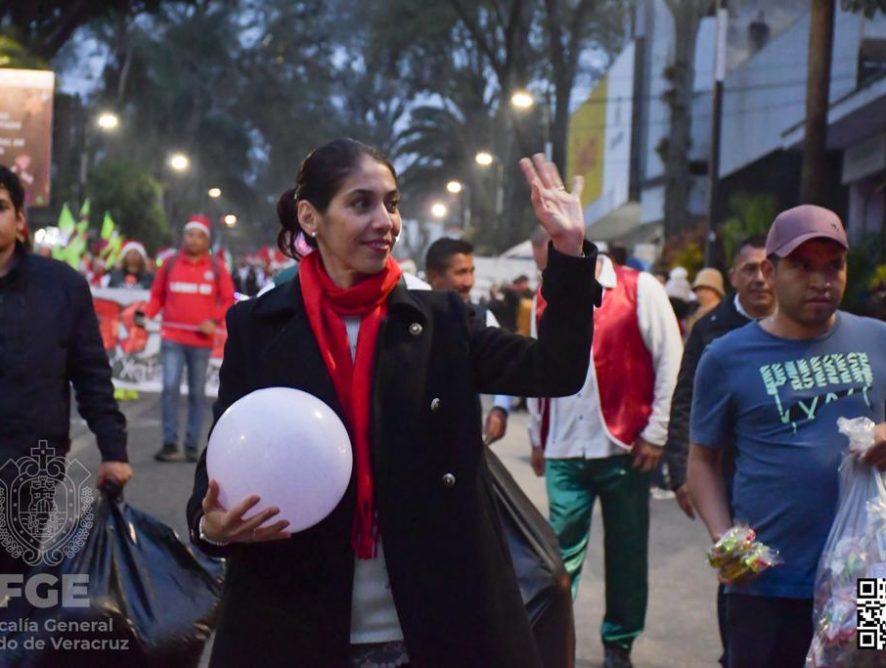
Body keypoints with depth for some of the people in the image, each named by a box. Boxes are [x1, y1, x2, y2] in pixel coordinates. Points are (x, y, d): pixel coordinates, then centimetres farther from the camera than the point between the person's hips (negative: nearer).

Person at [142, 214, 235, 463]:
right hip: (173, 338, 0)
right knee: (170, 387, -10)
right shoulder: (170, 264, 6)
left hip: (202, 340, 0)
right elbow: (157, 295, 11)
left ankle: (192, 445, 14)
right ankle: (169, 443, -4)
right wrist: (148, 314, -6)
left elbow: (228, 300, 5)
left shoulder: (216, 267, 4)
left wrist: (215, 320, -10)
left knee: (197, 393, 6)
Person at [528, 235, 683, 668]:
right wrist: (537, 437, 15)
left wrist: (656, 433, -7)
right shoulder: (546, 298, 8)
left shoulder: (639, 290, -5)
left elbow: (670, 361, -5)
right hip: (562, 452, 3)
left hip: (623, 447, -2)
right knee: (561, 550, 3)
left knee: (626, 550, 9)